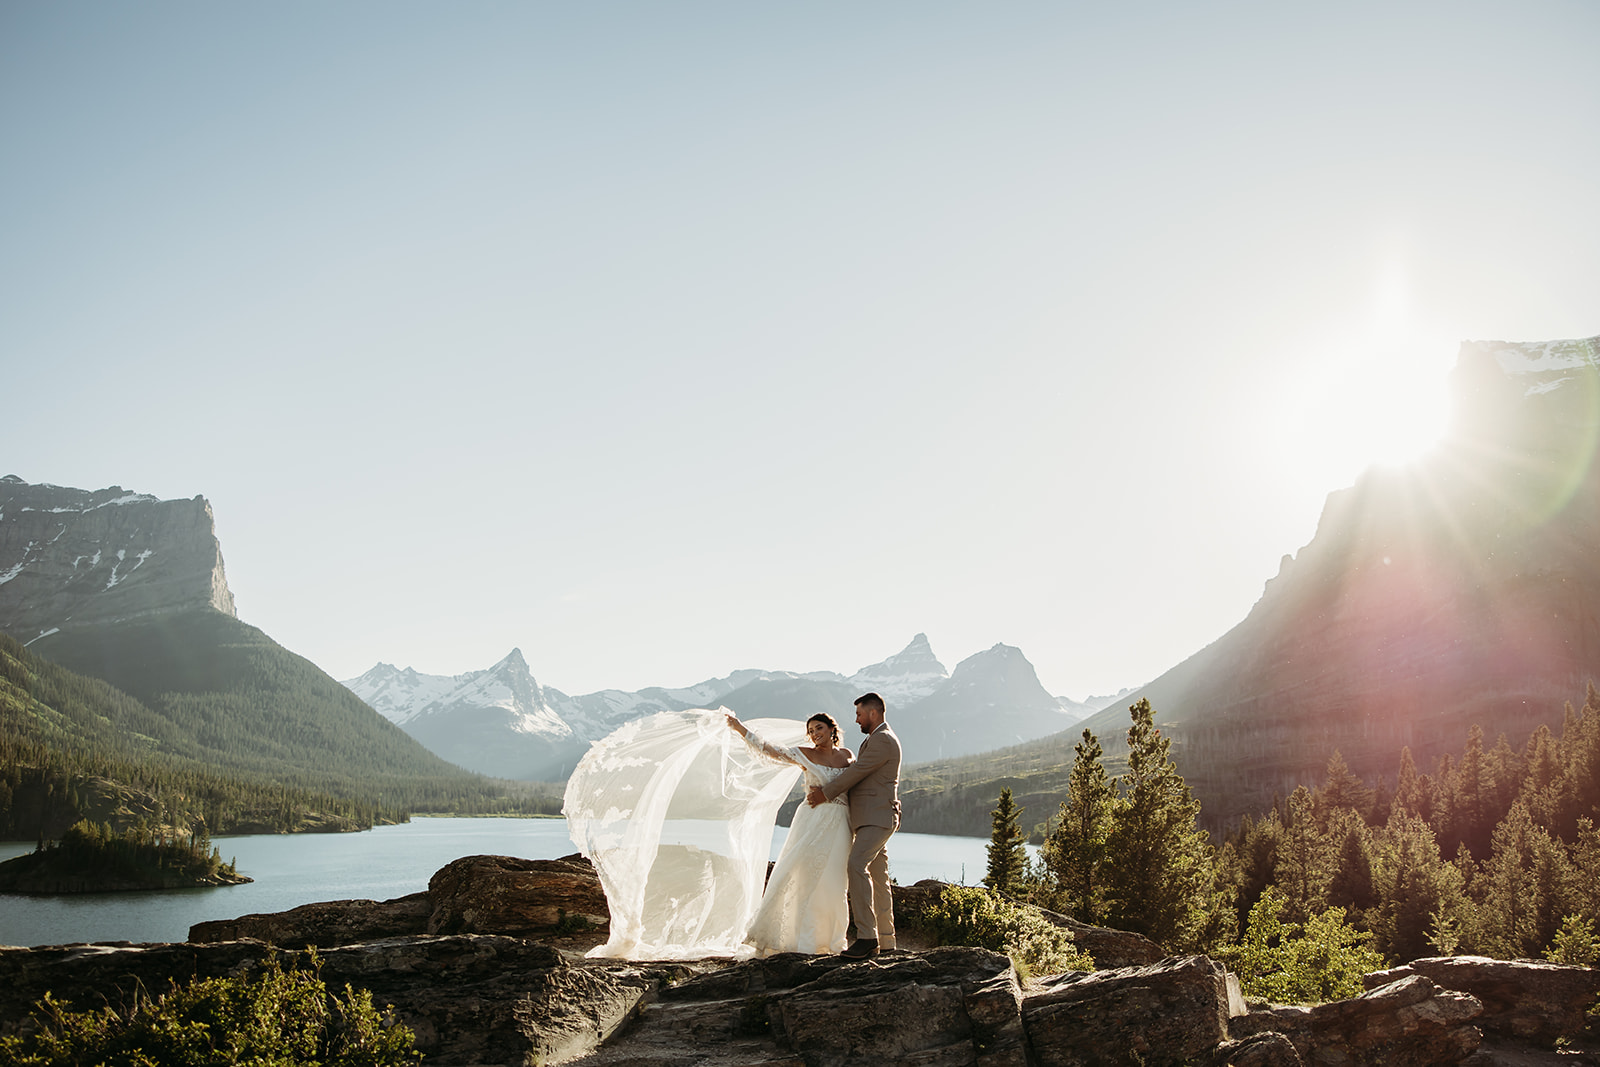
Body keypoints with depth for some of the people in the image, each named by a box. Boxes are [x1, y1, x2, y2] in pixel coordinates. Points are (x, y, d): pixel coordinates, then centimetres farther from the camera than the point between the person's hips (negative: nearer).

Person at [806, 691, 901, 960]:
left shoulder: (883, 739, -11)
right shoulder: (877, 739, 24)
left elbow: (857, 772, -15)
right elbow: (855, 772, 20)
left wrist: (825, 794, -8)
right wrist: (824, 788, 7)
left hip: (877, 817, -11)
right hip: (872, 818, 11)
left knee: (857, 866, -24)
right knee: (877, 879, 11)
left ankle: (866, 936, -28)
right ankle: (885, 941, 15)